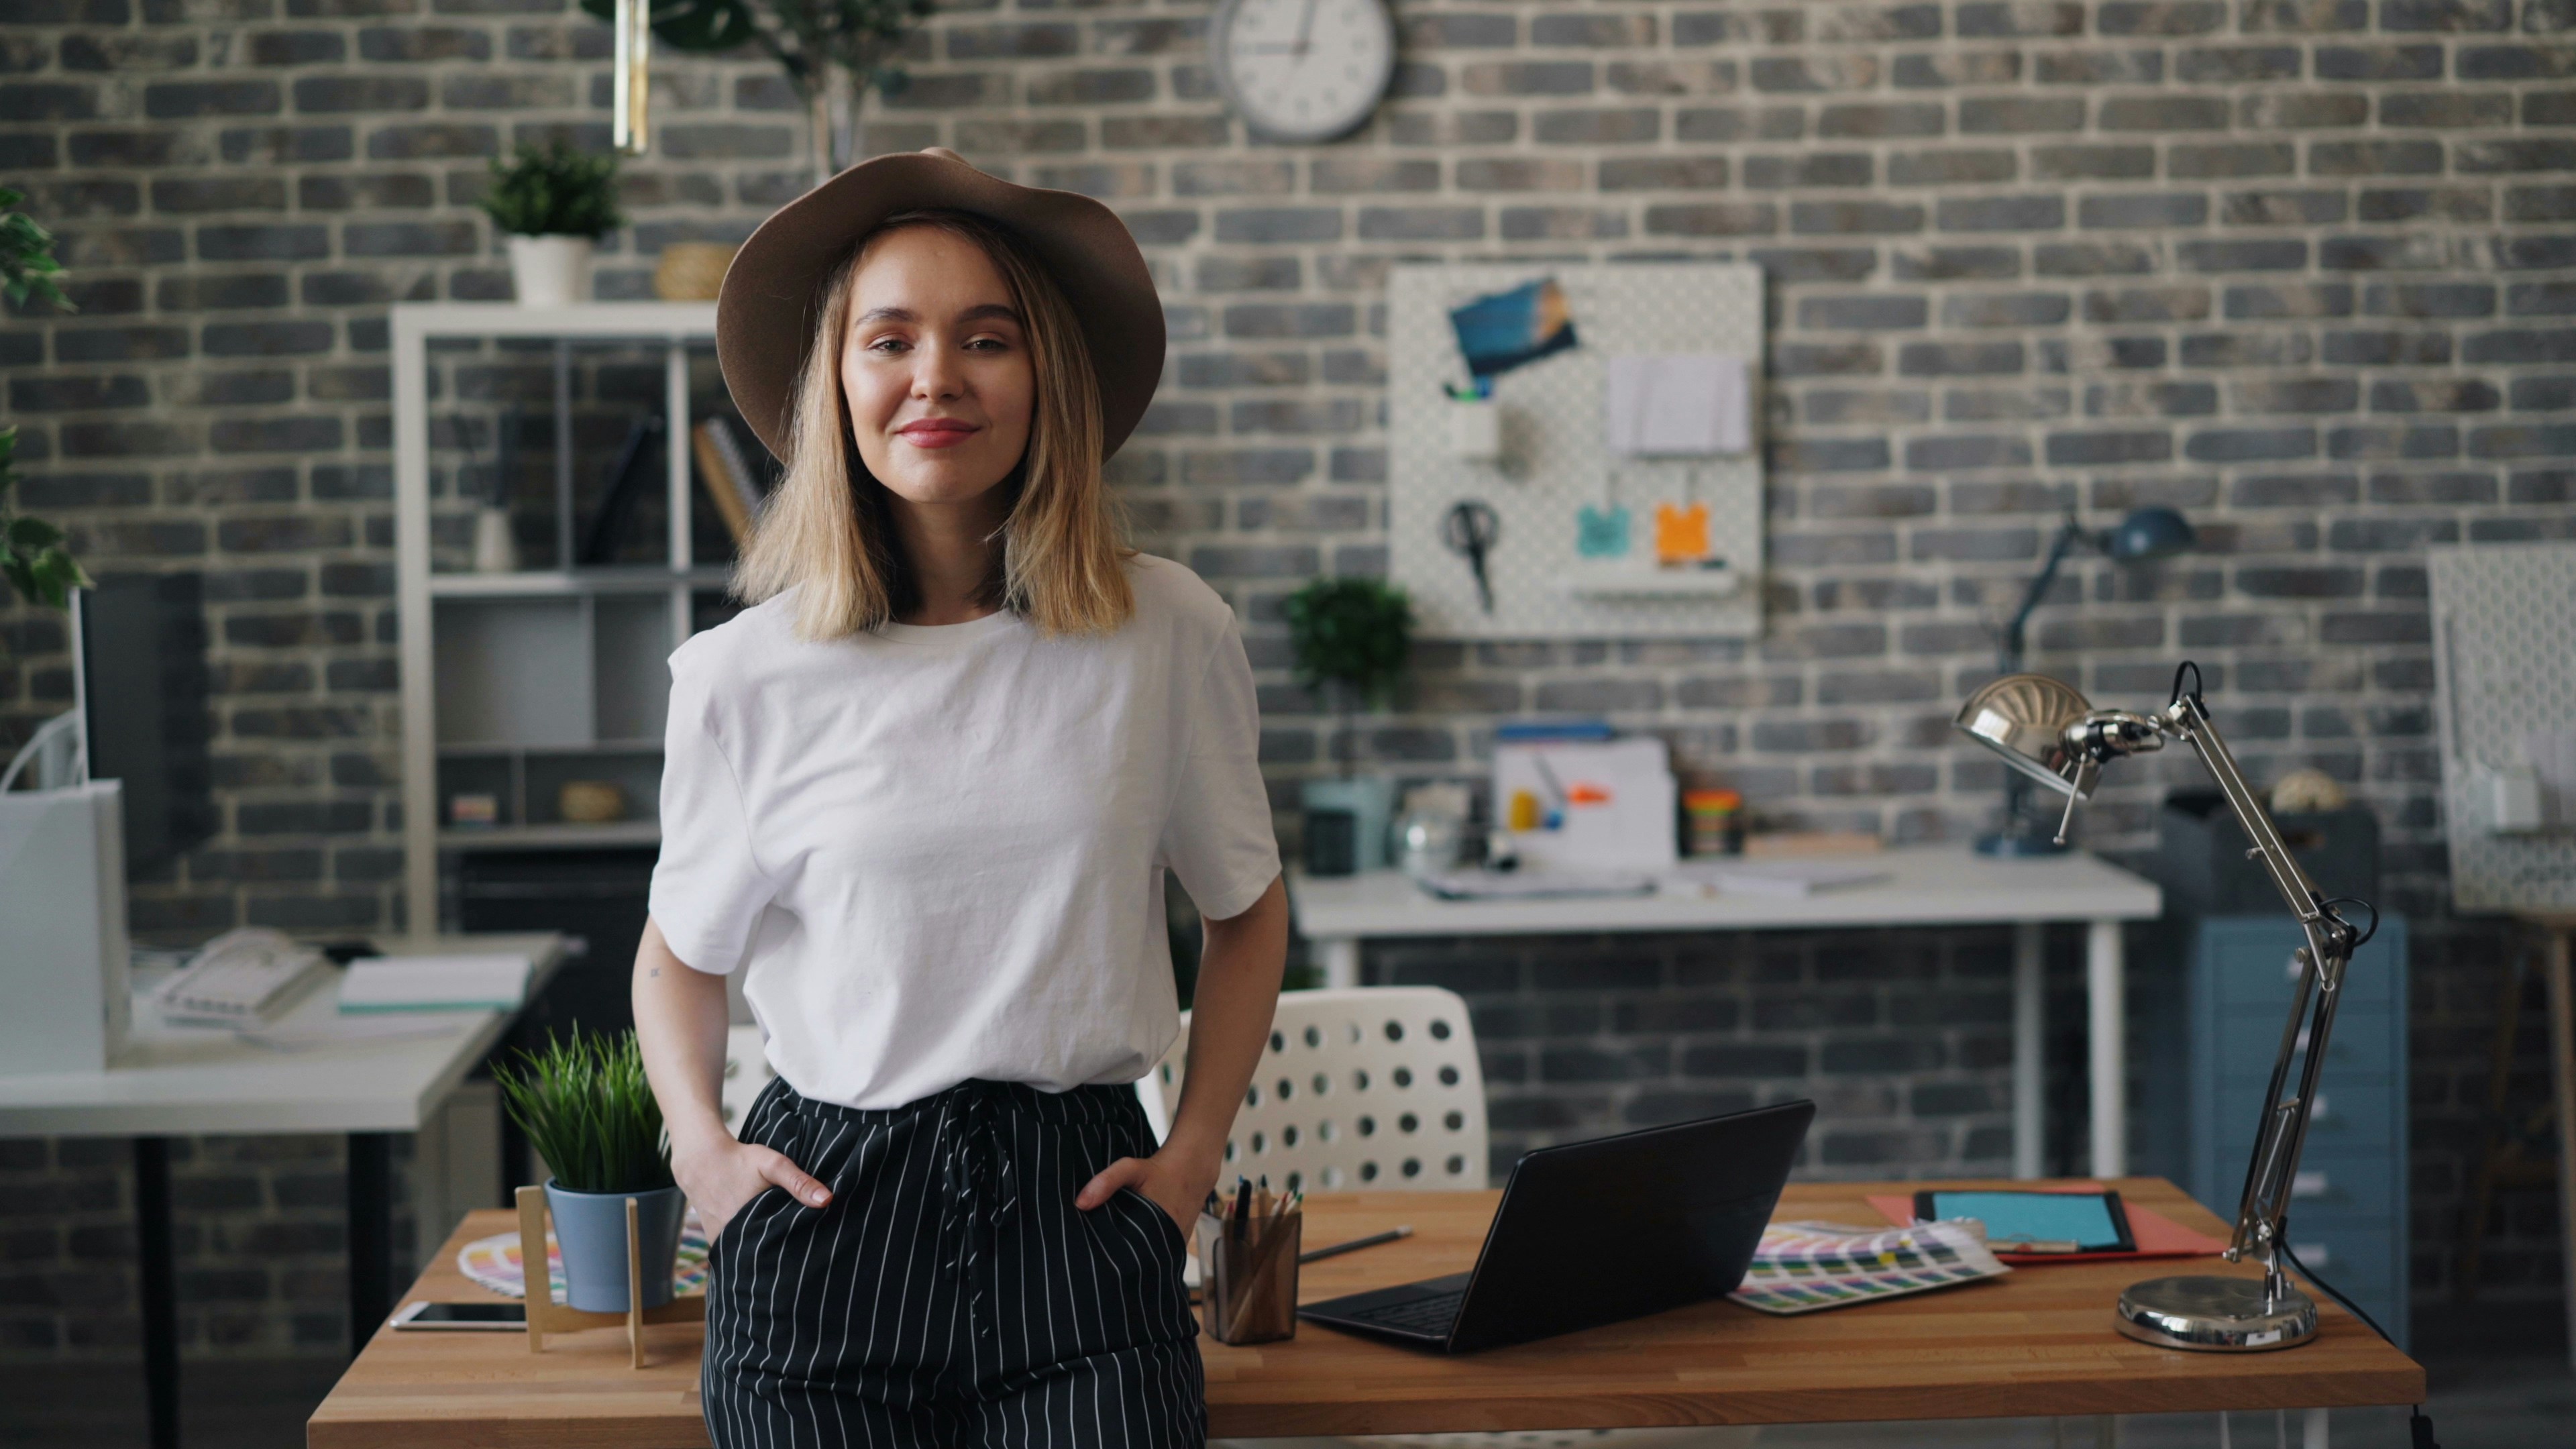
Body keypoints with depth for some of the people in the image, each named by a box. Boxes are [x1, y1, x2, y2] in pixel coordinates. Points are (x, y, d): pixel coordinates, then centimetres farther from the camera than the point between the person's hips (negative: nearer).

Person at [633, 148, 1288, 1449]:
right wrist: (698, 1144, -1)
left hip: (1073, 1207, 0)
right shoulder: (747, 676, -2)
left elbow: (1244, 909, 14)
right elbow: (681, 952, 14)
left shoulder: (1166, 633, -1)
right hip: (825, 1210, 0)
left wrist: (1195, 1150, 6)